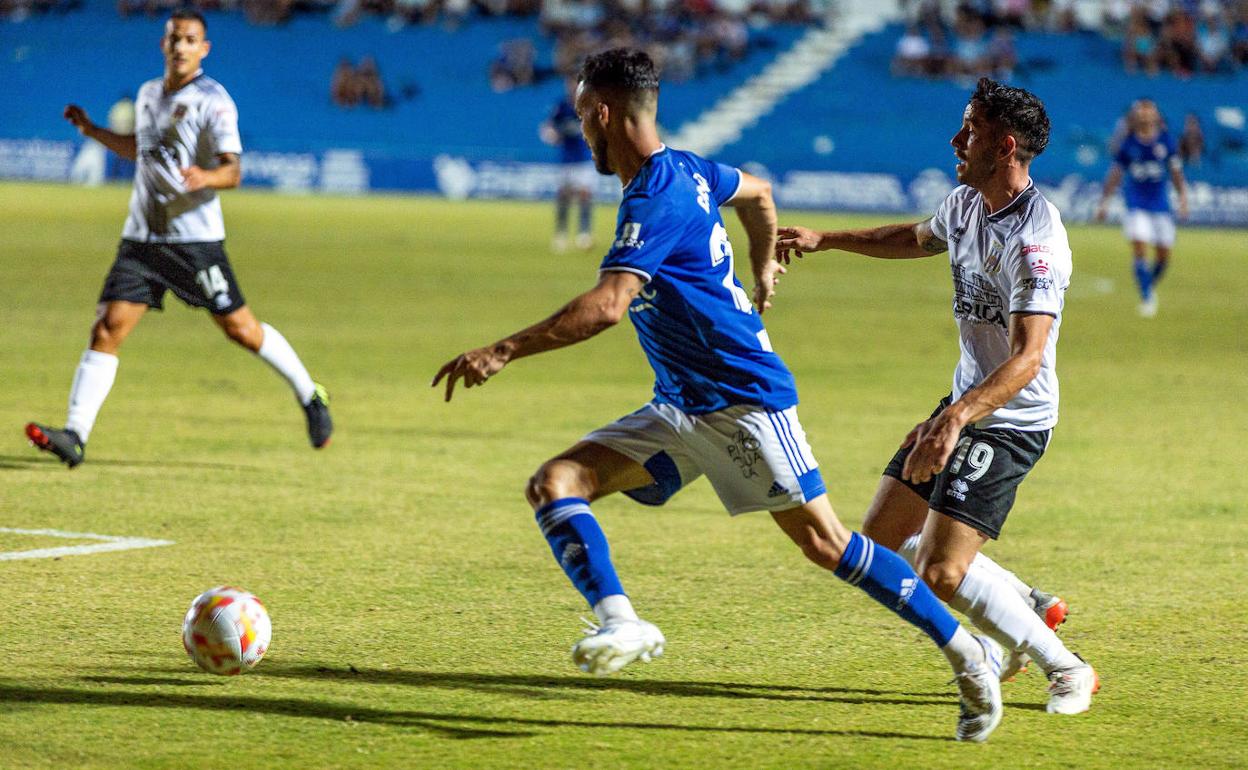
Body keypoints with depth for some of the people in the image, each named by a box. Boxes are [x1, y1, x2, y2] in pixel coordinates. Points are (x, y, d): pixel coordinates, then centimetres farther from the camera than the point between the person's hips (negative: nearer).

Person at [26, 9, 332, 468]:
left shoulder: (214, 102, -9)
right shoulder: (148, 94, 13)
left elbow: (232, 171, -18)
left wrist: (206, 177, -39)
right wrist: (93, 131, 22)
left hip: (195, 237, -5)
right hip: (141, 237, 5)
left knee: (240, 329, 0)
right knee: (107, 328, -9)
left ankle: (309, 396, 23)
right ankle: (75, 435, -12)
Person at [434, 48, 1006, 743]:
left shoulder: (656, 200, -20)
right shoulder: (684, 170, 9)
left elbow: (606, 305, -32)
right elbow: (757, 192, 30)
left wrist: (502, 353, -32)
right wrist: (762, 273, 43)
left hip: (744, 398, -10)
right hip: (681, 409, 10)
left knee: (824, 543, -6)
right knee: (554, 484, -7)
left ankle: (969, 653, 5)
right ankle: (620, 622, -23)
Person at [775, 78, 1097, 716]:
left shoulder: (1035, 238, -26)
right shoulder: (967, 204, 3)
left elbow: (1026, 357, -34)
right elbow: (917, 238, 28)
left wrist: (956, 420, -46)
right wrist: (824, 240, 30)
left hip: (1011, 421, -10)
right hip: (964, 405, 10)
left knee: (940, 574, -18)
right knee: (882, 538, 13)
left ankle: (1066, 670, -1)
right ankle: (1032, 610, 23)